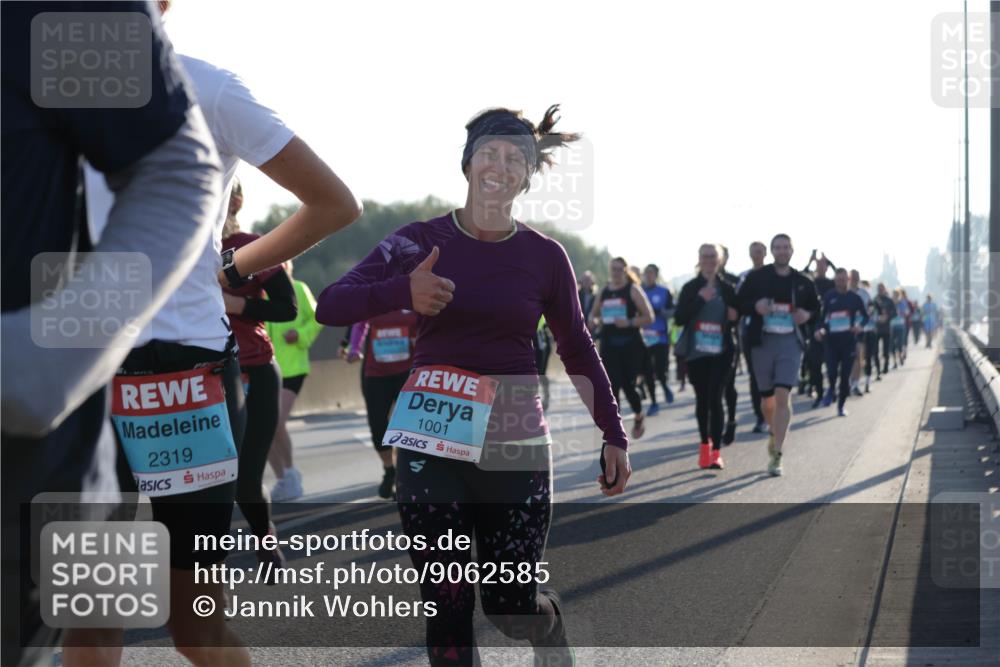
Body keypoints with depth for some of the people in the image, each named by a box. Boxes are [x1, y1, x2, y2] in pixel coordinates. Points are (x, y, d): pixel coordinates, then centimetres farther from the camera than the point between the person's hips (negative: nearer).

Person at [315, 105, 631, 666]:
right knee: (448, 606, -2)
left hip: (517, 449, 0)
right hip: (433, 447, 0)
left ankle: (551, 620, 41)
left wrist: (614, 436, 8)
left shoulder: (544, 255, 1)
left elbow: (578, 350, 11)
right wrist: (403, 291, -24)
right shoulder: (420, 241, -1)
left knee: (511, 608, 3)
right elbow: (330, 306, -6)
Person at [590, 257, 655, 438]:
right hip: (608, 346, 4)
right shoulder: (604, 291, 10)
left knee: (628, 385, -2)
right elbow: (593, 315, 21)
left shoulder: (633, 290, -3)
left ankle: (639, 417, 27)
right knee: (612, 387, -4)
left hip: (630, 346, -4)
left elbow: (649, 317, -7)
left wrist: (629, 323, -21)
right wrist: (596, 321, -3)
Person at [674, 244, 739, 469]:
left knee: (715, 399, -10)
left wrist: (733, 317, -8)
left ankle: (716, 451, -11)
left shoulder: (727, 289, 4)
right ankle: (705, 444, 26)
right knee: (702, 399, 9)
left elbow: (736, 318, 15)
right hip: (696, 352, 1)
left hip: (721, 353, -1)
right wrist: (700, 299, -17)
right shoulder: (690, 288, 2)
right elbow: (679, 318, -7)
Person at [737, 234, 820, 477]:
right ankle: (774, 433, 43)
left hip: (790, 341, -1)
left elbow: (816, 307, 19)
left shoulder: (803, 282, 7)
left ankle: (776, 455, -15)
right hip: (762, 341, 1)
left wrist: (808, 315, -4)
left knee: (782, 396, -15)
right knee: (768, 398, 11)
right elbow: (740, 302, 3)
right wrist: (755, 306, -17)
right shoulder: (757, 277, 2)